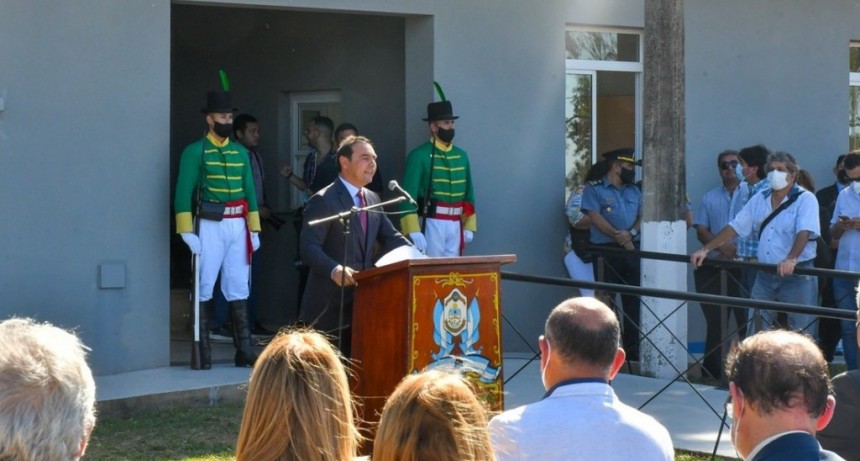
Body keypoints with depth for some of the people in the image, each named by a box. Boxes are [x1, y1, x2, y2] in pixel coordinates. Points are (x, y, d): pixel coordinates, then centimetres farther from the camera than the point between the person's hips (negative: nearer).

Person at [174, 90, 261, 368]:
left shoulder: (240, 152, 13)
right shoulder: (195, 151, -2)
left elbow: (250, 192, 14)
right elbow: (183, 193, -7)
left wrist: (254, 229, 9)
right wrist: (187, 231, -14)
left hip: (238, 226, 5)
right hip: (210, 225, -5)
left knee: (239, 288, 6)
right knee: (205, 288, -2)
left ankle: (244, 350, 8)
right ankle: (202, 352, 2)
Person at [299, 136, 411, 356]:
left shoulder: (372, 199, 14)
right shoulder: (323, 200, -11)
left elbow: (390, 238, 17)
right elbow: (308, 246, -19)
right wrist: (333, 269, -36)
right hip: (330, 303, -8)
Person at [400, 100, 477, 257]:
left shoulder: (461, 156, 12)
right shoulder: (419, 156, -7)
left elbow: (468, 193, 18)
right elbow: (409, 195, -12)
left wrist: (469, 226, 12)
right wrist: (413, 231, -20)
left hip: (456, 224, 6)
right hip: (431, 223, -6)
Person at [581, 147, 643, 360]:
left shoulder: (634, 190, 18)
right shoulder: (595, 189, 1)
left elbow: (643, 216, 11)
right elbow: (595, 216, -10)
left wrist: (631, 233, -10)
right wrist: (618, 236, -15)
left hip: (632, 250, 5)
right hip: (606, 251, -5)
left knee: (634, 300, 2)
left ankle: (633, 348, 7)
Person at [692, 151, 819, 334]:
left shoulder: (805, 199, -5)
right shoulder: (759, 200, 13)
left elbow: (804, 232, -20)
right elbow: (734, 227, 12)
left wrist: (791, 259, -37)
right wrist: (705, 249, 4)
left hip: (797, 276, -5)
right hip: (765, 276, 5)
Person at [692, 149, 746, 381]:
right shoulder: (710, 198, 17)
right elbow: (701, 230, 10)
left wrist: (739, 249, -16)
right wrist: (722, 247, -8)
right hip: (714, 266, 4)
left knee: (746, 319, -5)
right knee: (715, 319, 7)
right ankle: (712, 370, 12)